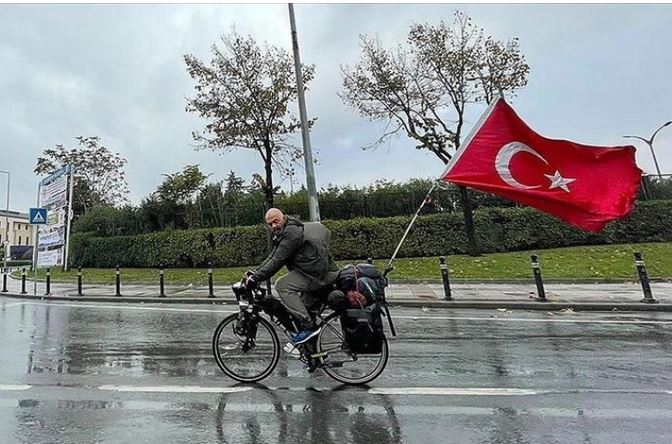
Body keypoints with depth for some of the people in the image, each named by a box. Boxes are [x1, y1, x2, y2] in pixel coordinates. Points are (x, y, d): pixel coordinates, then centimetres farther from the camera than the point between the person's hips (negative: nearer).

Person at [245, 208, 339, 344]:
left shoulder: (291, 232, -15)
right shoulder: (284, 233, 18)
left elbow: (277, 261, -18)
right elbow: (271, 258, 19)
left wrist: (256, 278, -13)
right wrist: (254, 274, 11)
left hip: (320, 273, -11)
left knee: (282, 285, -15)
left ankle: (309, 326, -13)